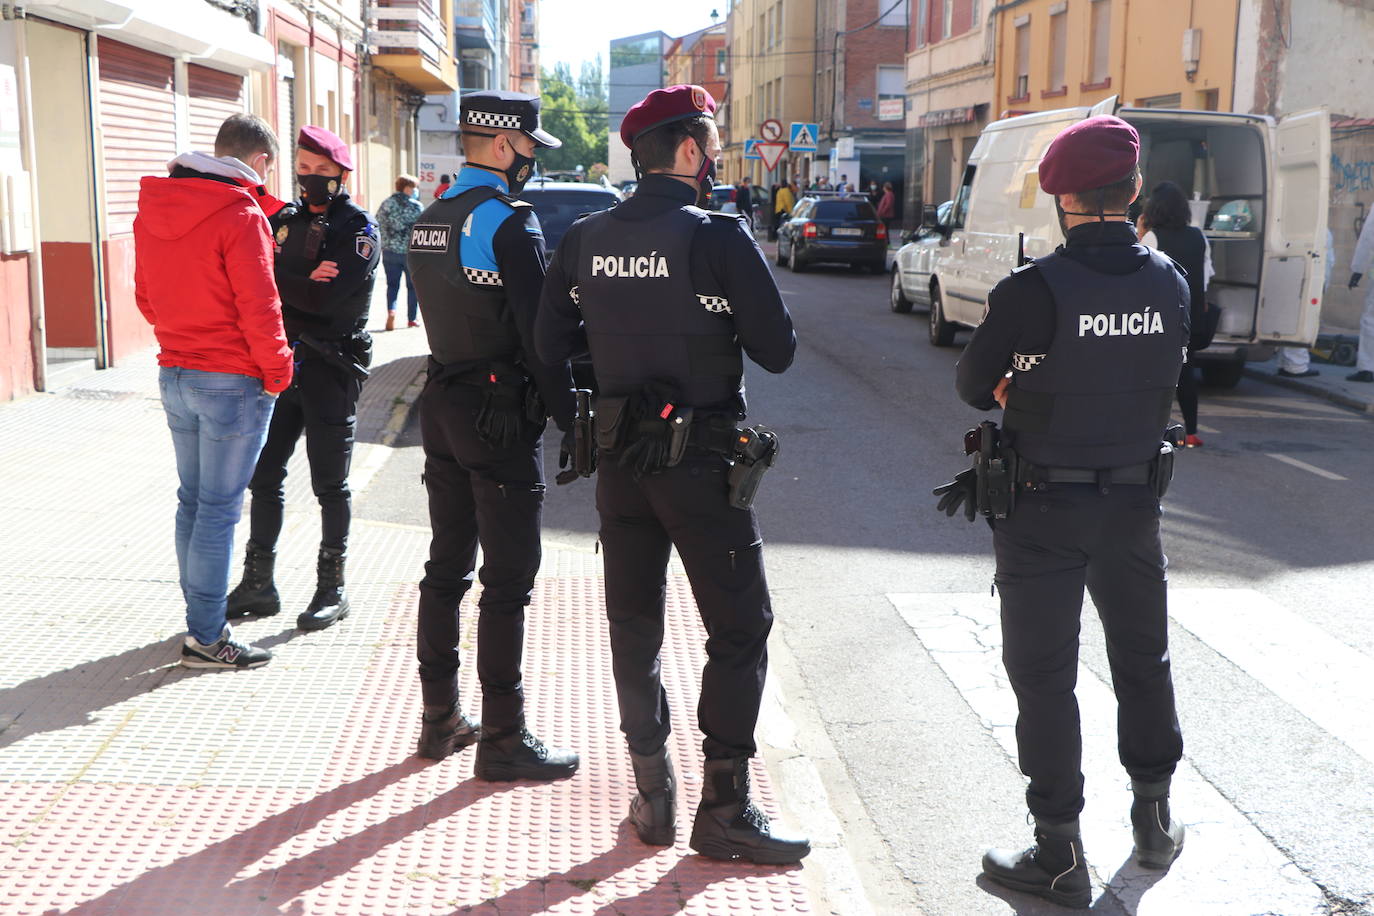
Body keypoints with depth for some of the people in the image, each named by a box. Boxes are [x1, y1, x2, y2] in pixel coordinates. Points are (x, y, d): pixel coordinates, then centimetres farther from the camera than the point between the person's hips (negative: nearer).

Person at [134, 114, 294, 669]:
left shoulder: (152, 209, 8)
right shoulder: (240, 213, -16)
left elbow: (145, 295, 15)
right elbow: (258, 306, -17)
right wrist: (277, 371, -6)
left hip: (175, 374, 8)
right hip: (233, 383, -7)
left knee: (192, 499, 16)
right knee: (219, 508, -1)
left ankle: (201, 616, 27)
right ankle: (205, 637, 5)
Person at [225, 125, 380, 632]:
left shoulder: (358, 227, -5)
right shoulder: (284, 220, 13)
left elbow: (330, 297, -20)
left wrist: (277, 284, -11)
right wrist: (303, 285, -16)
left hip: (330, 367, -6)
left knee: (329, 484, 3)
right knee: (263, 475, 9)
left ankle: (332, 588, 15)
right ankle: (258, 583, 20)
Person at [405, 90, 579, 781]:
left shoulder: (428, 221, 12)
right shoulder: (509, 220, -15)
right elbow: (540, 335, -18)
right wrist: (572, 421, -14)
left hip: (443, 409, 9)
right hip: (502, 417, -9)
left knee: (446, 568, 15)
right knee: (507, 581, -2)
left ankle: (440, 721, 25)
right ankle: (503, 740, 6)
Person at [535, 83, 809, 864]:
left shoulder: (586, 239, 2)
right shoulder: (720, 237, -14)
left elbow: (552, 344, 6)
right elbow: (777, 352, -13)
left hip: (620, 458, 6)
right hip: (702, 460, -5)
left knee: (634, 626, 14)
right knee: (739, 631, 5)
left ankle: (653, 796, 23)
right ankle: (725, 808, 8)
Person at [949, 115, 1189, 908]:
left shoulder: (1034, 290, -19)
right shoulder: (1170, 283, -3)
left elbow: (976, 386, -9)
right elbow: (1168, 378, 7)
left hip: (1043, 509, -5)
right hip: (1135, 502, 5)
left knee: (1044, 674, 6)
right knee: (1144, 658, 21)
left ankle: (1061, 857, 13)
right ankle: (1156, 820, 37)